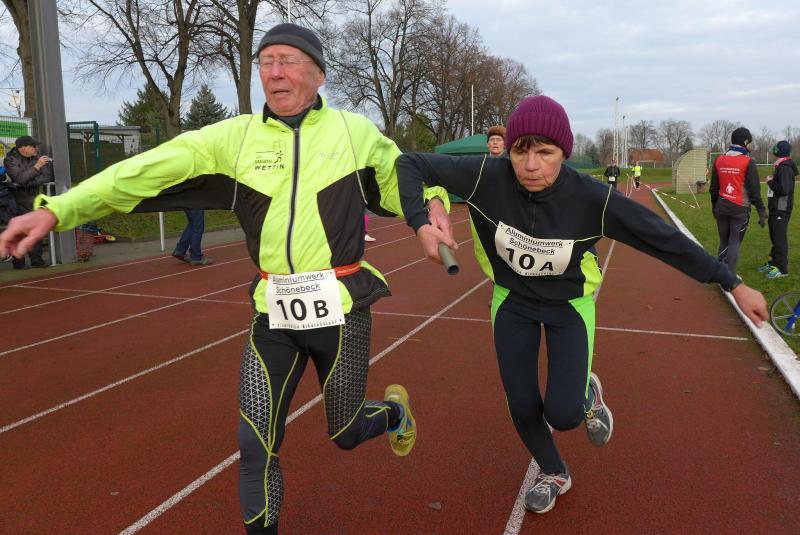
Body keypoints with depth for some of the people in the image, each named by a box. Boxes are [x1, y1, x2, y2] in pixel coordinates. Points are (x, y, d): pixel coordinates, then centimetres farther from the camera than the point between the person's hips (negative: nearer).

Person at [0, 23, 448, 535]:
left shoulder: (355, 131, -1)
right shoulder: (236, 137, 1)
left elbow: (403, 178, 13)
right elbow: (152, 168, -6)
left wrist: (432, 202, -9)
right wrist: (58, 209, -12)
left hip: (342, 308, -1)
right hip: (273, 313, 2)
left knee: (346, 434, 14)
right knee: (256, 442, 4)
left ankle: (394, 409, 48)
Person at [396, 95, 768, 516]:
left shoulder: (591, 198, -29)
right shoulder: (487, 177, -28)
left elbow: (665, 238, -19)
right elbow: (410, 164, -23)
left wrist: (732, 284, -14)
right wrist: (421, 224, -39)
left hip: (569, 305, -1)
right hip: (512, 302, 2)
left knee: (563, 414, -12)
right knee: (522, 408, 7)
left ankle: (587, 394, 28)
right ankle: (553, 474, 39)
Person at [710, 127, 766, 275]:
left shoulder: (719, 160, 4)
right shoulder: (748, 162, -10)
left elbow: (713, 188, 11)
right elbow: (754, 190, -10)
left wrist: (714, 206, 22)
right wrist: (761, 210, -4)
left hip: (722, 208, 4)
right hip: (740, 209, -4)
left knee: (724, 242, 13)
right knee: (735, 243, 0)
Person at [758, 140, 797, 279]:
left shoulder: (785, 168, -18)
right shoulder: (780, 166, 13)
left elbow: (783, 189, -26)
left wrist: (770, 182, -15)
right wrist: (772, 181, 3)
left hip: (781, 210, -10)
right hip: (776, 209, 10)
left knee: (780, 238, -5)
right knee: (775, 237, 18)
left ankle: (782, 268, 1)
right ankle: (773, 263, 28)